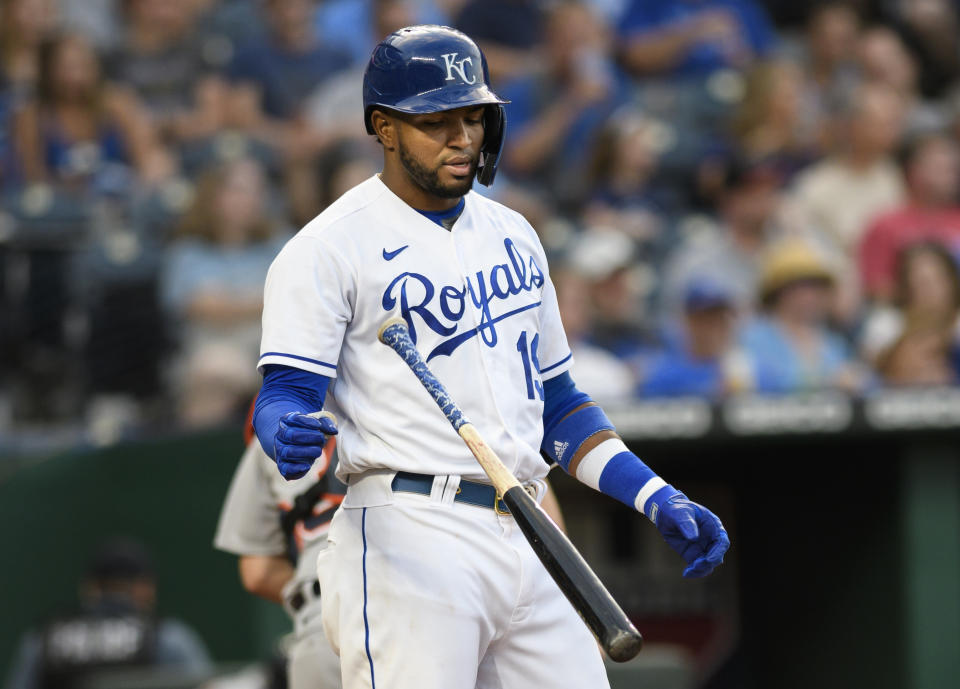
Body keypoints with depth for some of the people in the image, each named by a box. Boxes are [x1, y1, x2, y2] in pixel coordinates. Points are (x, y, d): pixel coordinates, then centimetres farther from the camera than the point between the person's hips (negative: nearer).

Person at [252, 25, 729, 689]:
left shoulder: (513, 236, 20)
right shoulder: (329, 248, -1)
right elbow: (284, 395, -10)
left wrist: (659, 500, 15)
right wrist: (294, 437, -33)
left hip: (528, 545, 7)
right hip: (410, 542, -6)